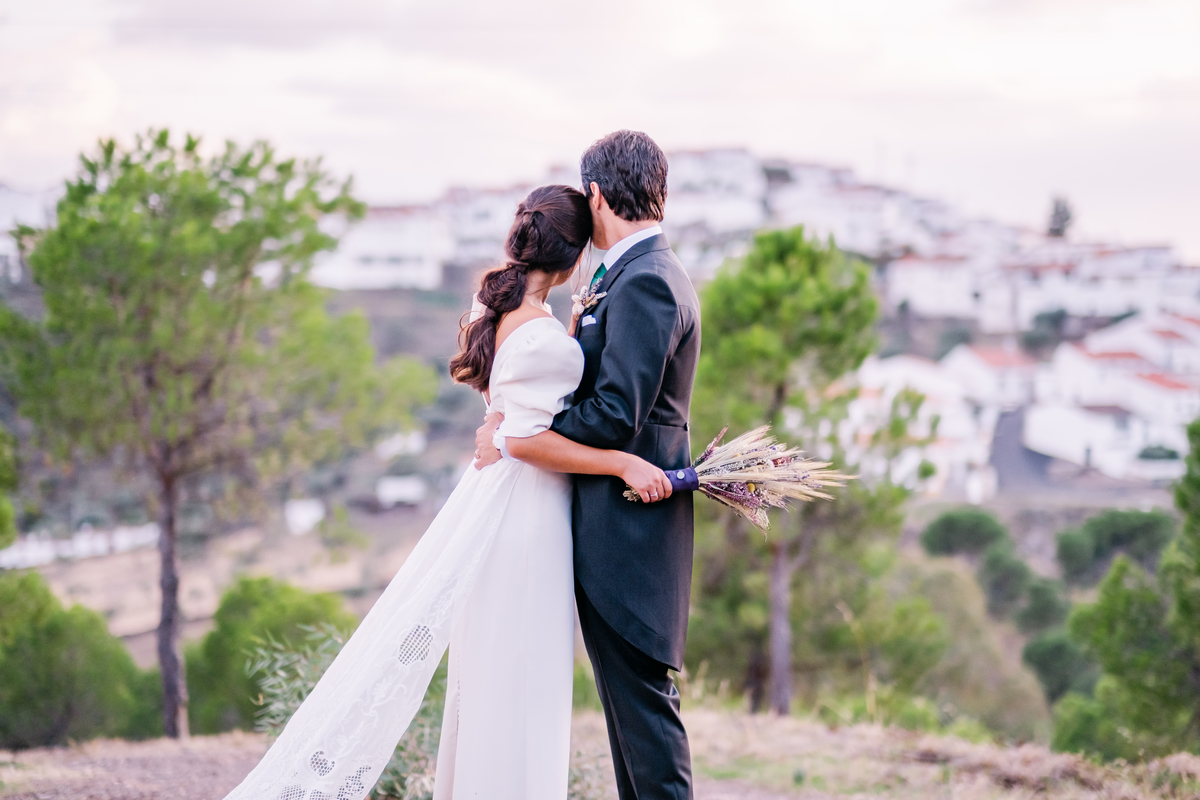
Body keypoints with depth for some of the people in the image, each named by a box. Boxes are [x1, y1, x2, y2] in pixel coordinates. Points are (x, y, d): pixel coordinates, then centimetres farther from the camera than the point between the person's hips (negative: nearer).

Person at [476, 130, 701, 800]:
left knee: (641, 695, -6)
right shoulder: (648, 274, 16)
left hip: (629, 526, -11)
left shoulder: (643, 283, -17)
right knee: (630, 694, 16)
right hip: (628, 524, 11)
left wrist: (511, 439, -12)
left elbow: (616, 417, -22)